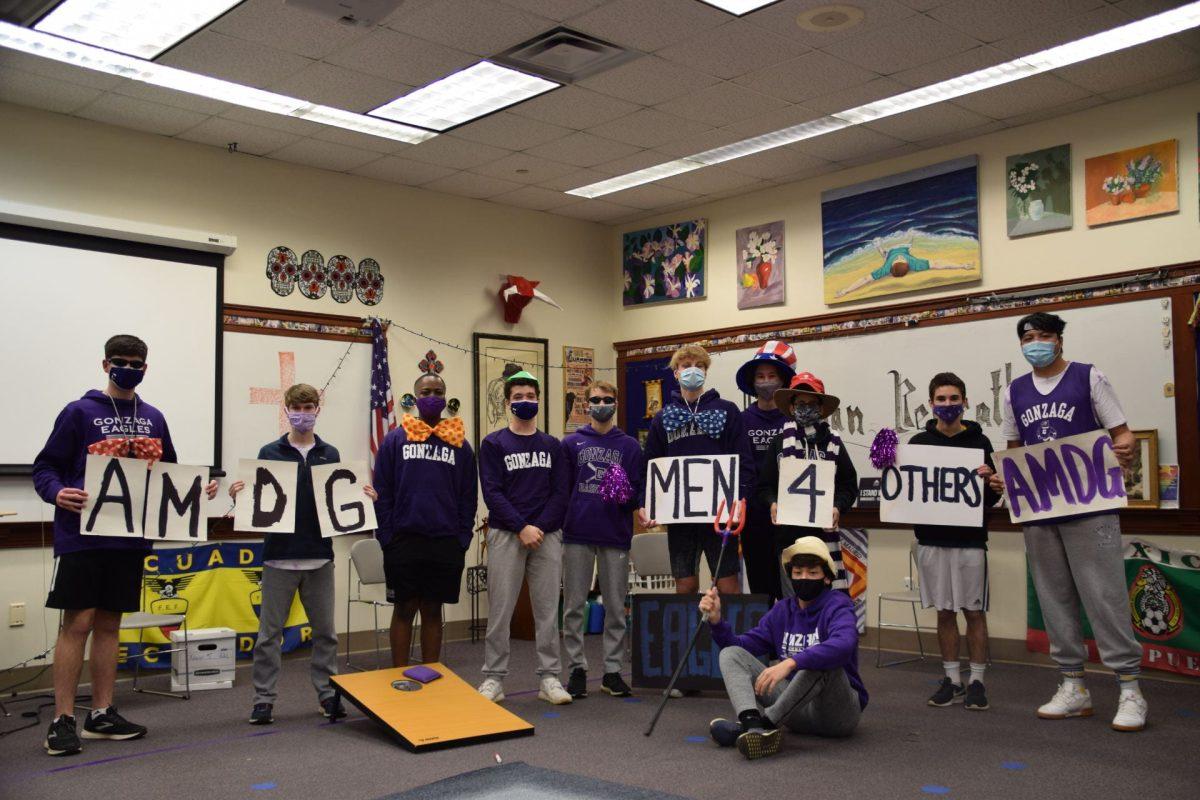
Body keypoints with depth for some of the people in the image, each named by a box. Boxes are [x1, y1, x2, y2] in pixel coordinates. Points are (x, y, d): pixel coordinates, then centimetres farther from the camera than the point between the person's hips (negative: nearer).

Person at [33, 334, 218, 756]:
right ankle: (63, 719, 6)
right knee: (78, 623, -3)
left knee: (109, 624, 11)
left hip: (130, 538, 5)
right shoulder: (79, 412, -3)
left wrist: (198, 489, 1)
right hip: (82, 536, -4)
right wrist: (56, 492, -23)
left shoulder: (153, 419, 11)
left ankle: (102, 714, 19)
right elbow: (45, 466, -3)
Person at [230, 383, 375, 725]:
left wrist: (364, 497, -7)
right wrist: (238, 495, -18)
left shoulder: (330, 455, 8)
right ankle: (264, 698, 14)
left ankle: (328, 693, 20)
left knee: (325, 632, 9)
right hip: (279, 556, -2)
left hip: (319, 557, 2)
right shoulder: (269, 452, 2)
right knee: (269, 633, 4)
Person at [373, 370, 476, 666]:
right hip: (404, 541, -1)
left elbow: (469, 497, 7)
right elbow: (381, 493, 1)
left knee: (433, 610, 10)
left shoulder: (460, 444, 7)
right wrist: (387, 537, -6)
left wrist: (462, 540, 0)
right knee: (404, 610, 6)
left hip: (445, 543, 2)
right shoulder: (395, 440, 2)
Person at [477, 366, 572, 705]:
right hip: (506, 536, -2)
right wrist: (522, 528, -14)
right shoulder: (493, 444, 3)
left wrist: (541, 527, -9)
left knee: (547, 609, 5)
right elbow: (492, 493, -5)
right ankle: (493, 678, 9)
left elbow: (561, 493, 5)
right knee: (500, 609, 0)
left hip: (547, 535, 2)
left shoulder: (553, 446, 11)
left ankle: (549, 677, 12)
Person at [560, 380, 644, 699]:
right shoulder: (571, 443, 8)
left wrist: (626, 495, -16)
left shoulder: (630, 446, 8)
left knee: (616, 607, 6)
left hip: (616, 536, 0)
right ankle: (576, 669, 14)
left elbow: (638, 492, 4)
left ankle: (613, 670, 15)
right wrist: (562, 522, -4)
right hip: (577, 534, 0)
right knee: (574, 606, 4)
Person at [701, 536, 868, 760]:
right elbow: (743, 646, 9)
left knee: (821, 659, -35)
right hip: (797, 709, 6)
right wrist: (716, 620, -10)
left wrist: (790, 663, -43)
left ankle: (764, 722, -34)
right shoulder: (783, 610, 10)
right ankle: (753, 724, -37)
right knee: (731, 654, -7)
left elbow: (843, 645, -32)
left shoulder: (836, 605, -9)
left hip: (839, 713, -6)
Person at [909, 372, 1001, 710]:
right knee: (944, 611, 9)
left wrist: (988, 480, -20)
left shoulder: (979, 442, 1)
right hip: (932, 539, 2)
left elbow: (993, 498, 1)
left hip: (970, 539, -2)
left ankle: (976, 680, 14)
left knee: (974, 611, 3)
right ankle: (952, 679, 19)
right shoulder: (918, 443, 6)